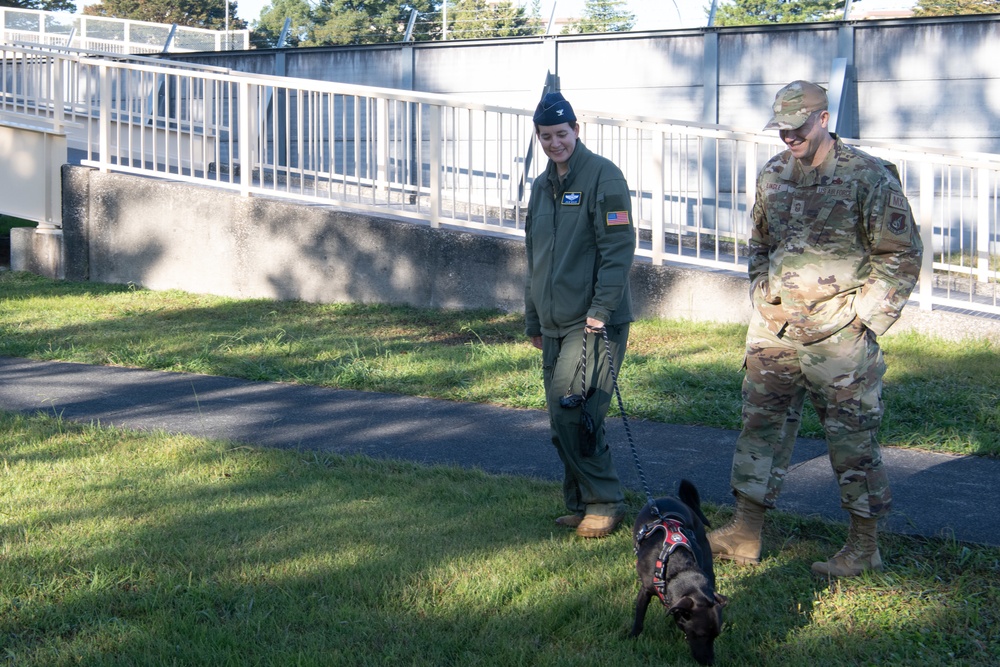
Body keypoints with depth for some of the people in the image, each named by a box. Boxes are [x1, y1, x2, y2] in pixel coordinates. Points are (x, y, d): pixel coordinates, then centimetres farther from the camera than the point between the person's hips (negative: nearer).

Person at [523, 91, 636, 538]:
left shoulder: (603, 176, -7)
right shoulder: (541, 187, 17)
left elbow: (619, 247, -14)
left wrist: (601, 309, -20)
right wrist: (533, 320, 23)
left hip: (594, 323, -8)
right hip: (554, 325, 8)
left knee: (572, 414, -14)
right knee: (562, 418, 9)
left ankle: (604, 504, -2)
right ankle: (581, 503, 19)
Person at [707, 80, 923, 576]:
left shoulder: (868, 178, -10)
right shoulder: (773, 176, 8)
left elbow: (901, 255, -6)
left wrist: (864, 315, -10)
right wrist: (762, 294, 11)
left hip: (838, 336, -6)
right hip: (774, 329, 6)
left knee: (852, 437, 1)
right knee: (761, 424, 8)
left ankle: (864, 546, 12)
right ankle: (745, 534, 16)